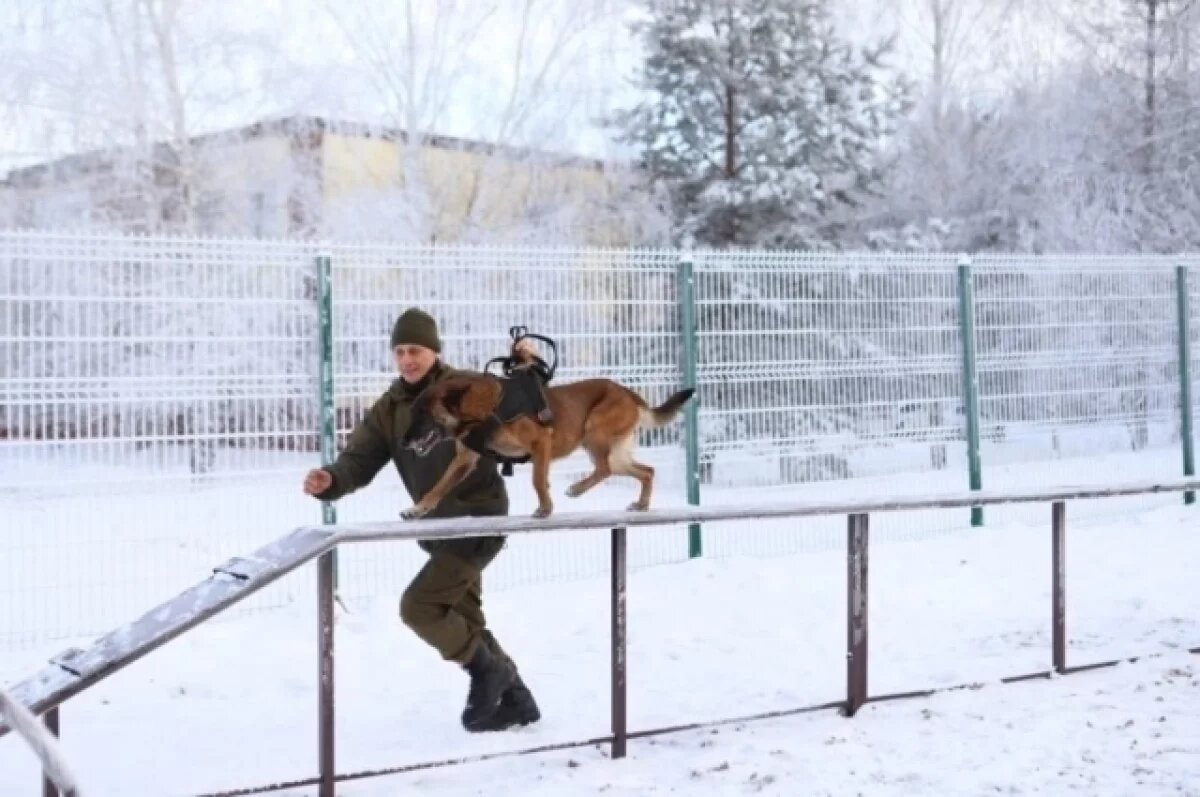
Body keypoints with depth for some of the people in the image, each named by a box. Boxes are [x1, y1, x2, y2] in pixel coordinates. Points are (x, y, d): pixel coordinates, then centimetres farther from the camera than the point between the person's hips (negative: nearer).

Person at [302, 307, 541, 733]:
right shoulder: (389, 407, 3)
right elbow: (360, 459, -5)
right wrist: (331, 480, -27)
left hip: (480, 520, -8)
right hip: (439, 526, 8)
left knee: (418, 606, -14)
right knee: (464, 620, 15)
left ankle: (488, 670, 7)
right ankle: (515, 698, 31)